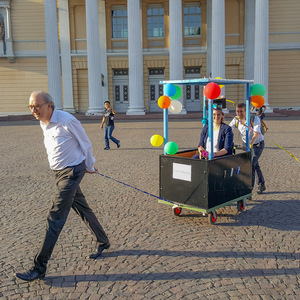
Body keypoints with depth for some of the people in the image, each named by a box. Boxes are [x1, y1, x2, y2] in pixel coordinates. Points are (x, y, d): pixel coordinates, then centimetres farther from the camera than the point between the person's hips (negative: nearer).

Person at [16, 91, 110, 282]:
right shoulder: (43, 123, 6)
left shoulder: (66, 121, -20)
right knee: (83, 210, 19)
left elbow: (85, 144, -10)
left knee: (55, 219, -7)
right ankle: (103, 242, 38)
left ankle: (39, 268, 1)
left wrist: (90, 167, 3)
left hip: (71, 173, -8)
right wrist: (86, 166, 21)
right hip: (59, 172, 8)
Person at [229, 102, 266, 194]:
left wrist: (250, 144, -53)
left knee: (251, 165, -18)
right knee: (255, 165, 16)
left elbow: (257, 134, -37)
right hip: (247, 144, 5)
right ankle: (261, 185, 34)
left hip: (257, 144, -5)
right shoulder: (236, 120, -12)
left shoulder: (254, 119, -26)